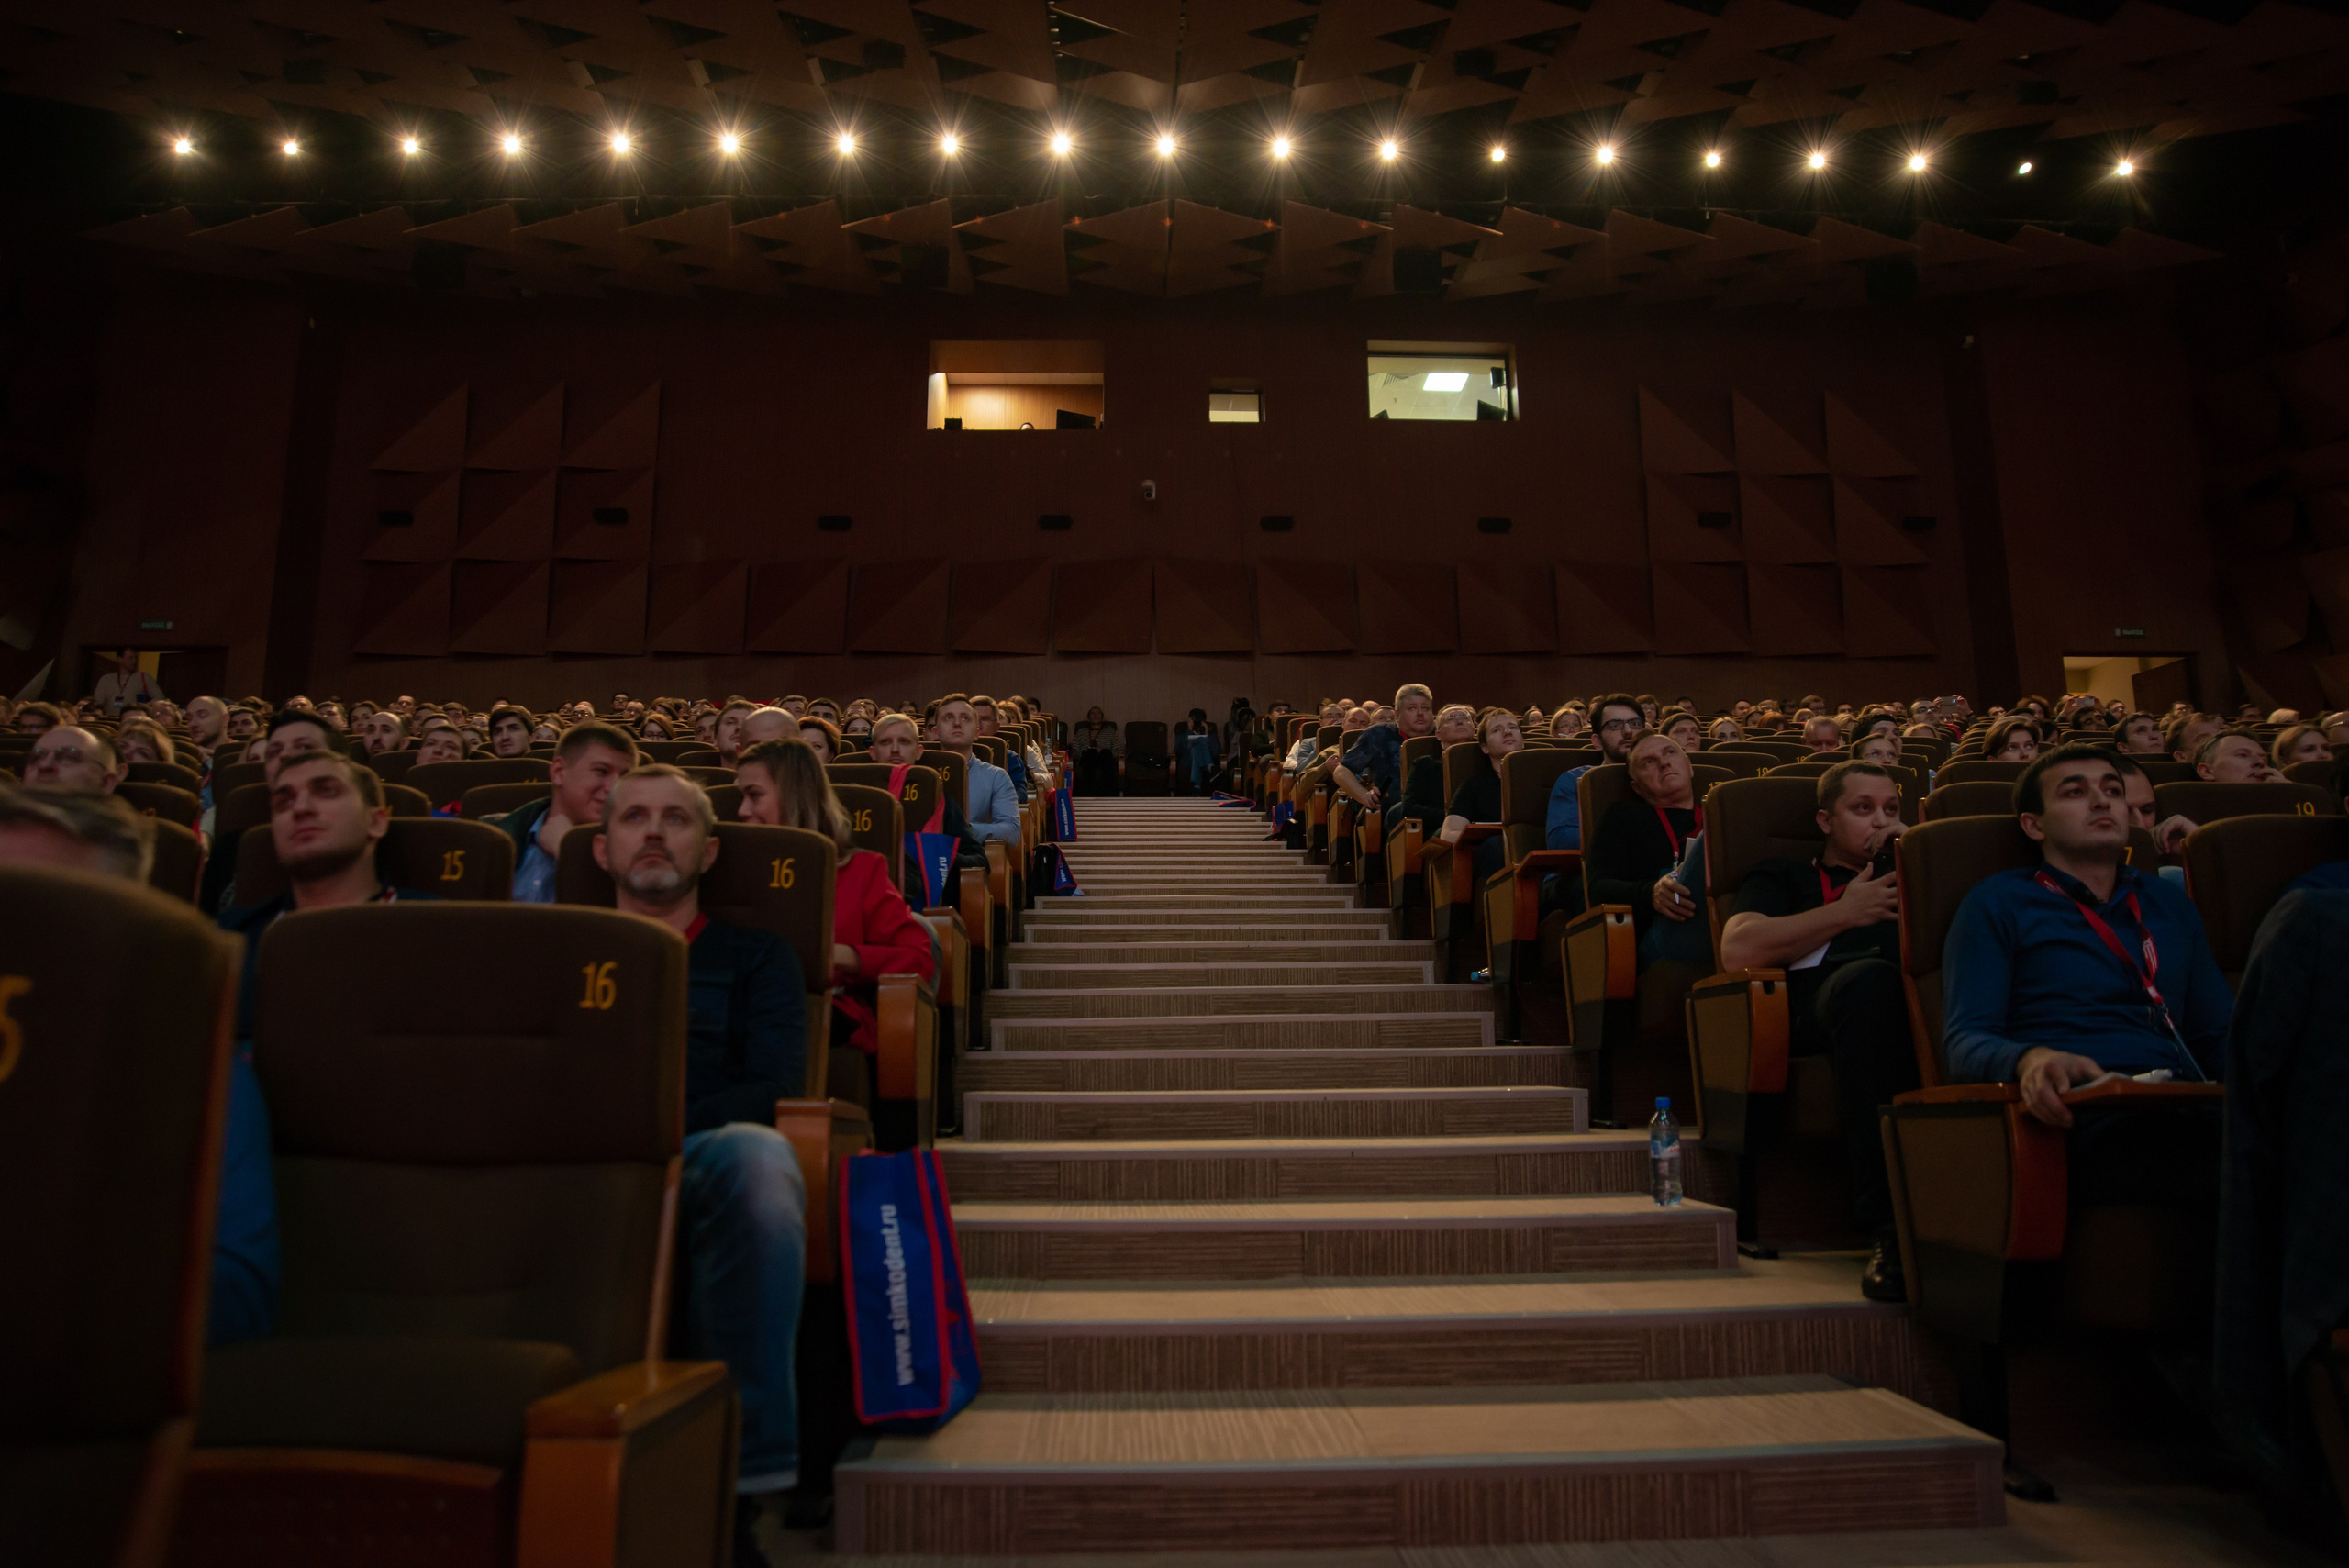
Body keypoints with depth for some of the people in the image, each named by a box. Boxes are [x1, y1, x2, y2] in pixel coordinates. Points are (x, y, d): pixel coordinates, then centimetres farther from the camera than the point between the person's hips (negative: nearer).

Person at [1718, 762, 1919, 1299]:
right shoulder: (1785, 876, 31)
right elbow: (1738, 949, 10)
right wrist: (1847, 912, 8)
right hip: (1820, 990, -2)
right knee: (1872, 977, -40)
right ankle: (1888, 1224, -41)